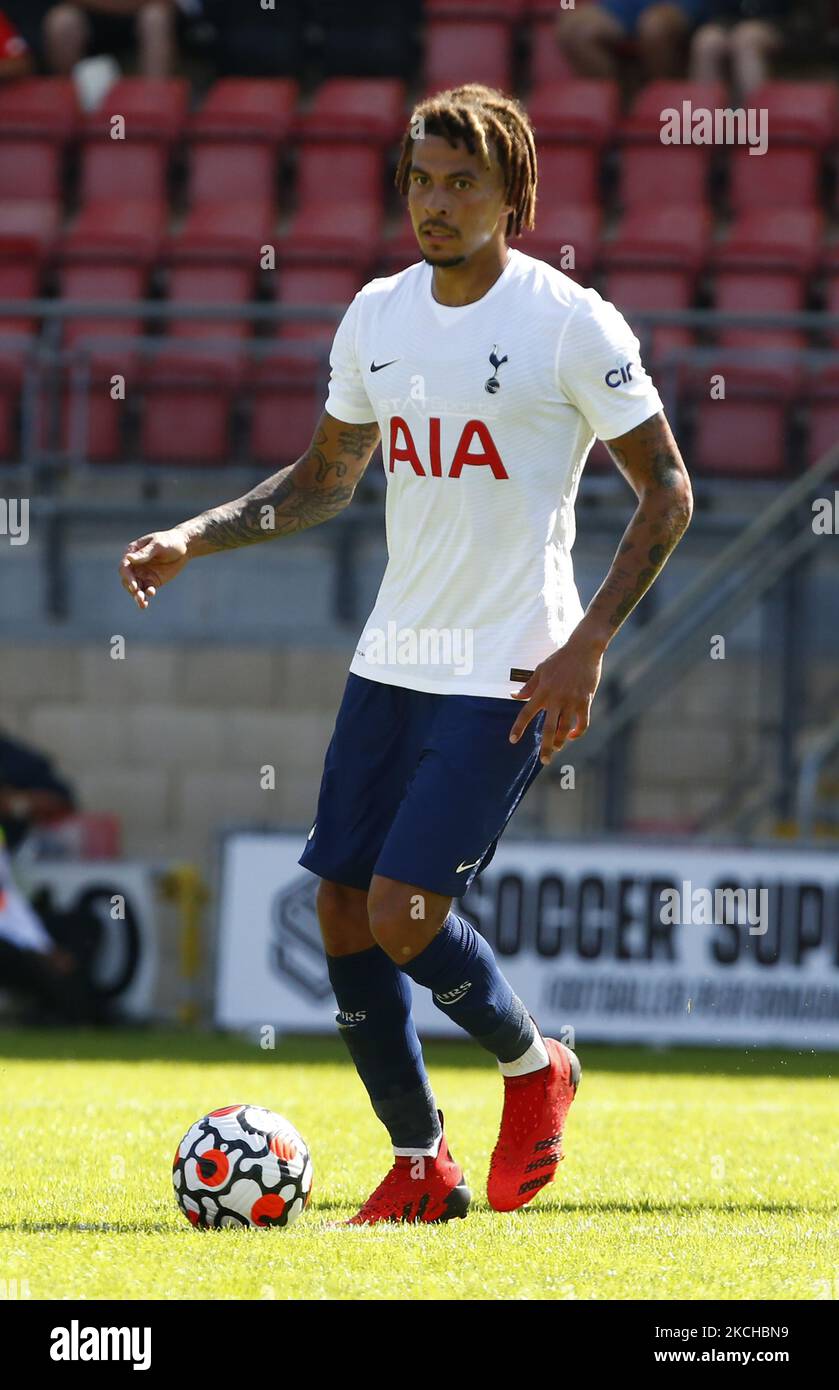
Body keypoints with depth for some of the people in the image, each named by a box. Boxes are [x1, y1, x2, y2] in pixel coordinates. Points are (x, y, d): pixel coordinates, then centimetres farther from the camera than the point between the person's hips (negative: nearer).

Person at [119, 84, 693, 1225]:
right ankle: (420, 1168, 18)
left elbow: (667, 489, -5)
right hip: (391, 660, 6)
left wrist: (587, 646, -13)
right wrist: (193, 540, 7)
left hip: (507, 675, -6)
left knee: (402, 912, -15)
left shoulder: (571, 324, -10)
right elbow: (327, 479, 20)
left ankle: (532, 1067, 14)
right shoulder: (376, 317, 7)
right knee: (343, 909, 3)